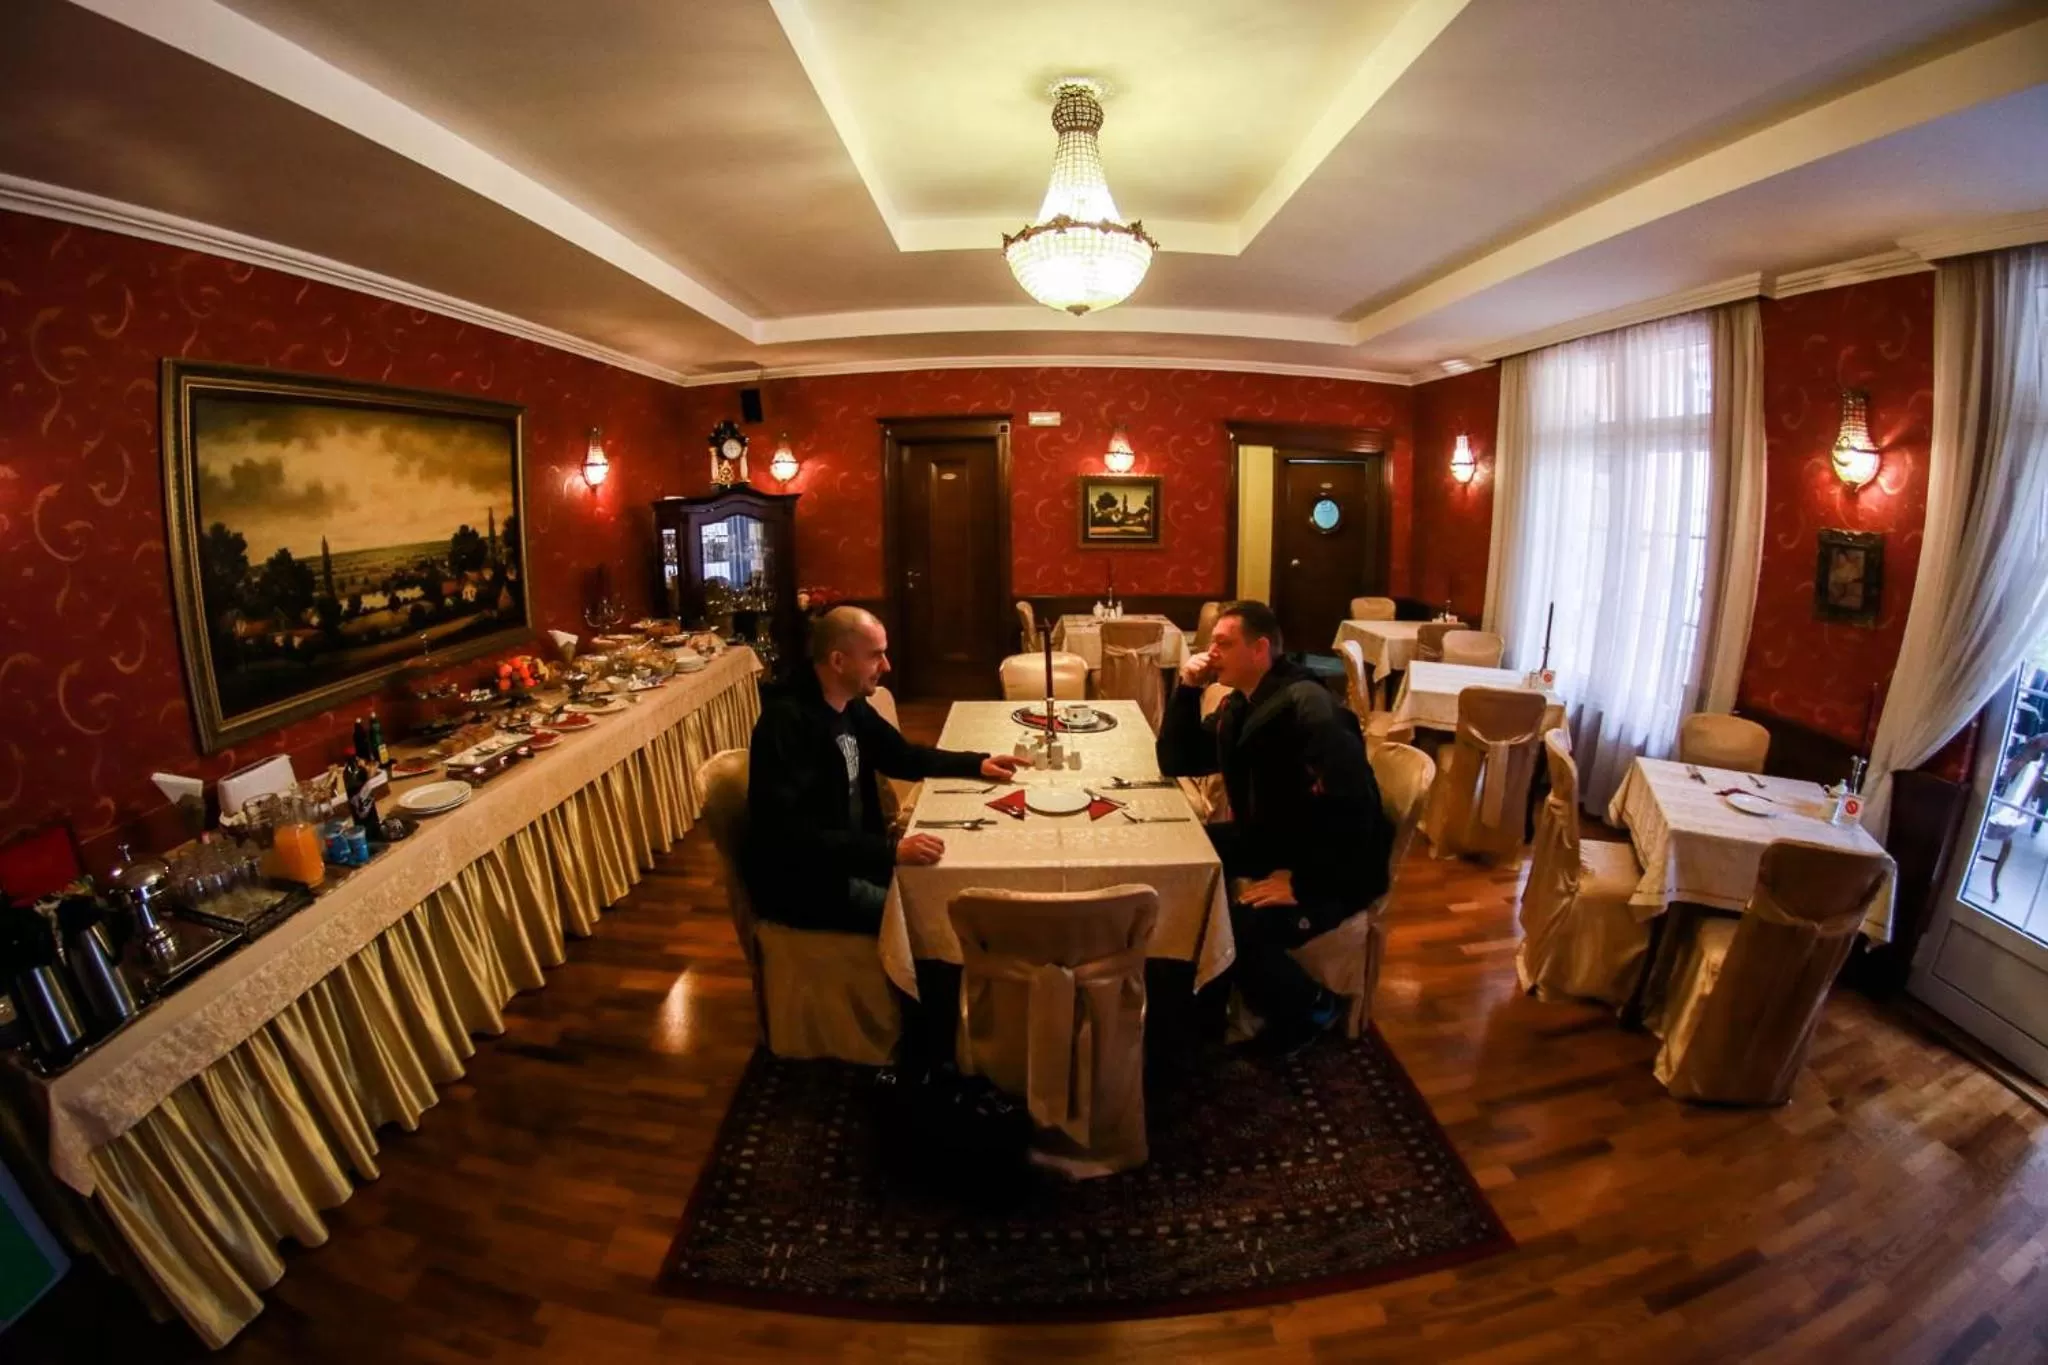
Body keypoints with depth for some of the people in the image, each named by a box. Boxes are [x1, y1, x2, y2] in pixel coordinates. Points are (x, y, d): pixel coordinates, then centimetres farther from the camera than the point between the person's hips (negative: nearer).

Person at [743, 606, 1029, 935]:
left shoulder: (851, 706, 2)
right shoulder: (786, 722, -25)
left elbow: (903, 756, 17)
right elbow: (793, 836, -32)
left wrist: (977, 764, 5)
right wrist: (892, 851, -38)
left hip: (850, 855, 9)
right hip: (798, 882, -9)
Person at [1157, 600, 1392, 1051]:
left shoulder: (1307, 707, -25)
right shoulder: (1238, 705, 4)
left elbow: (1351, 808, -32)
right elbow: (1176, 763, 7)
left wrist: (1302, 883, -28)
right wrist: (1188, 689, -5)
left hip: (1336, 867, -9)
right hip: (1272, 841, 9)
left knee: (1235, 928, -30)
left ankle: (1311, 1009, 2)